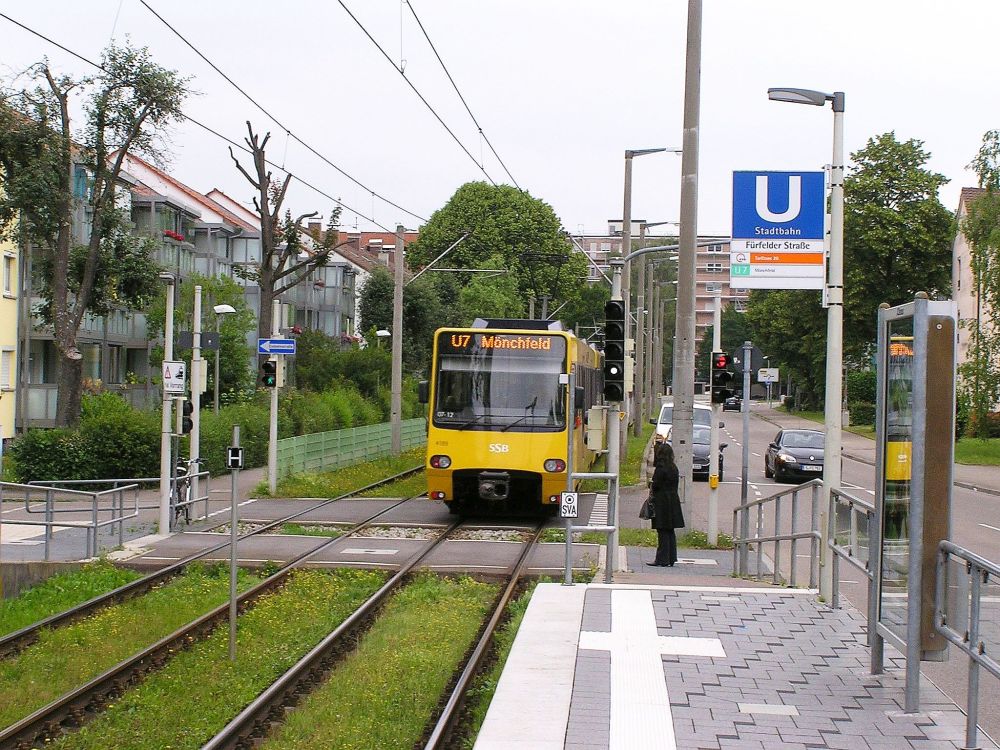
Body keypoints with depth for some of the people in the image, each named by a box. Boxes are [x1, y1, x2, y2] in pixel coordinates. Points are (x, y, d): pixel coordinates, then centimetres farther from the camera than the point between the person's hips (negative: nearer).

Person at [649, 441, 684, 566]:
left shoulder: (660, 468, -16)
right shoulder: (674, 468, 9)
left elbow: (656, 485, -17)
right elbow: (675, 484, 12)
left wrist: (651, 487, 4)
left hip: (662, 502, -8)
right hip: (673, 499, 8)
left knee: (663, 532, -4)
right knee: (670, 532, 13)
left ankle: (662, 559, -2)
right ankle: (671, 558, 16)